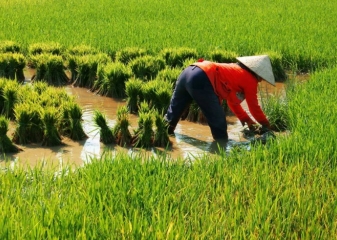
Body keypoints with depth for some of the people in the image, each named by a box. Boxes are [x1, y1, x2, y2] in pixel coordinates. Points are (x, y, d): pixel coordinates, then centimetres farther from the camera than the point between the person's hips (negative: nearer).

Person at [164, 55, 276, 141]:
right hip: (201, 80, -9)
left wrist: (246, 119, 46)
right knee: (218, 122, 2)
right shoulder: (250, 80, 7)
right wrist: (266, 124, 29)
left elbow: (232, 101, 42)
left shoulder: (236, 70, 32)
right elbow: (254, 106, 14)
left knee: (172, 114, 17)